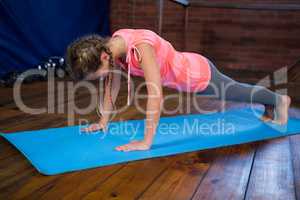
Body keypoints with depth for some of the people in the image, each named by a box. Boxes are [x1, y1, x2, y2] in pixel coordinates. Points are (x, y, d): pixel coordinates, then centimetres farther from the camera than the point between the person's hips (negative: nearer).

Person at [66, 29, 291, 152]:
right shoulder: (112, 46, -16)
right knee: (236, 93, 32)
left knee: (238, 92, 20)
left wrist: (146, 142, -45)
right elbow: (113, 83, -3)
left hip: (200, 74, -8)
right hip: (187, 71, 8)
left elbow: (155, 94, -47)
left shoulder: (141, 46, -42)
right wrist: (104, 121, -1)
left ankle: (279, 100, 51)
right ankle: (270, 107, 61)